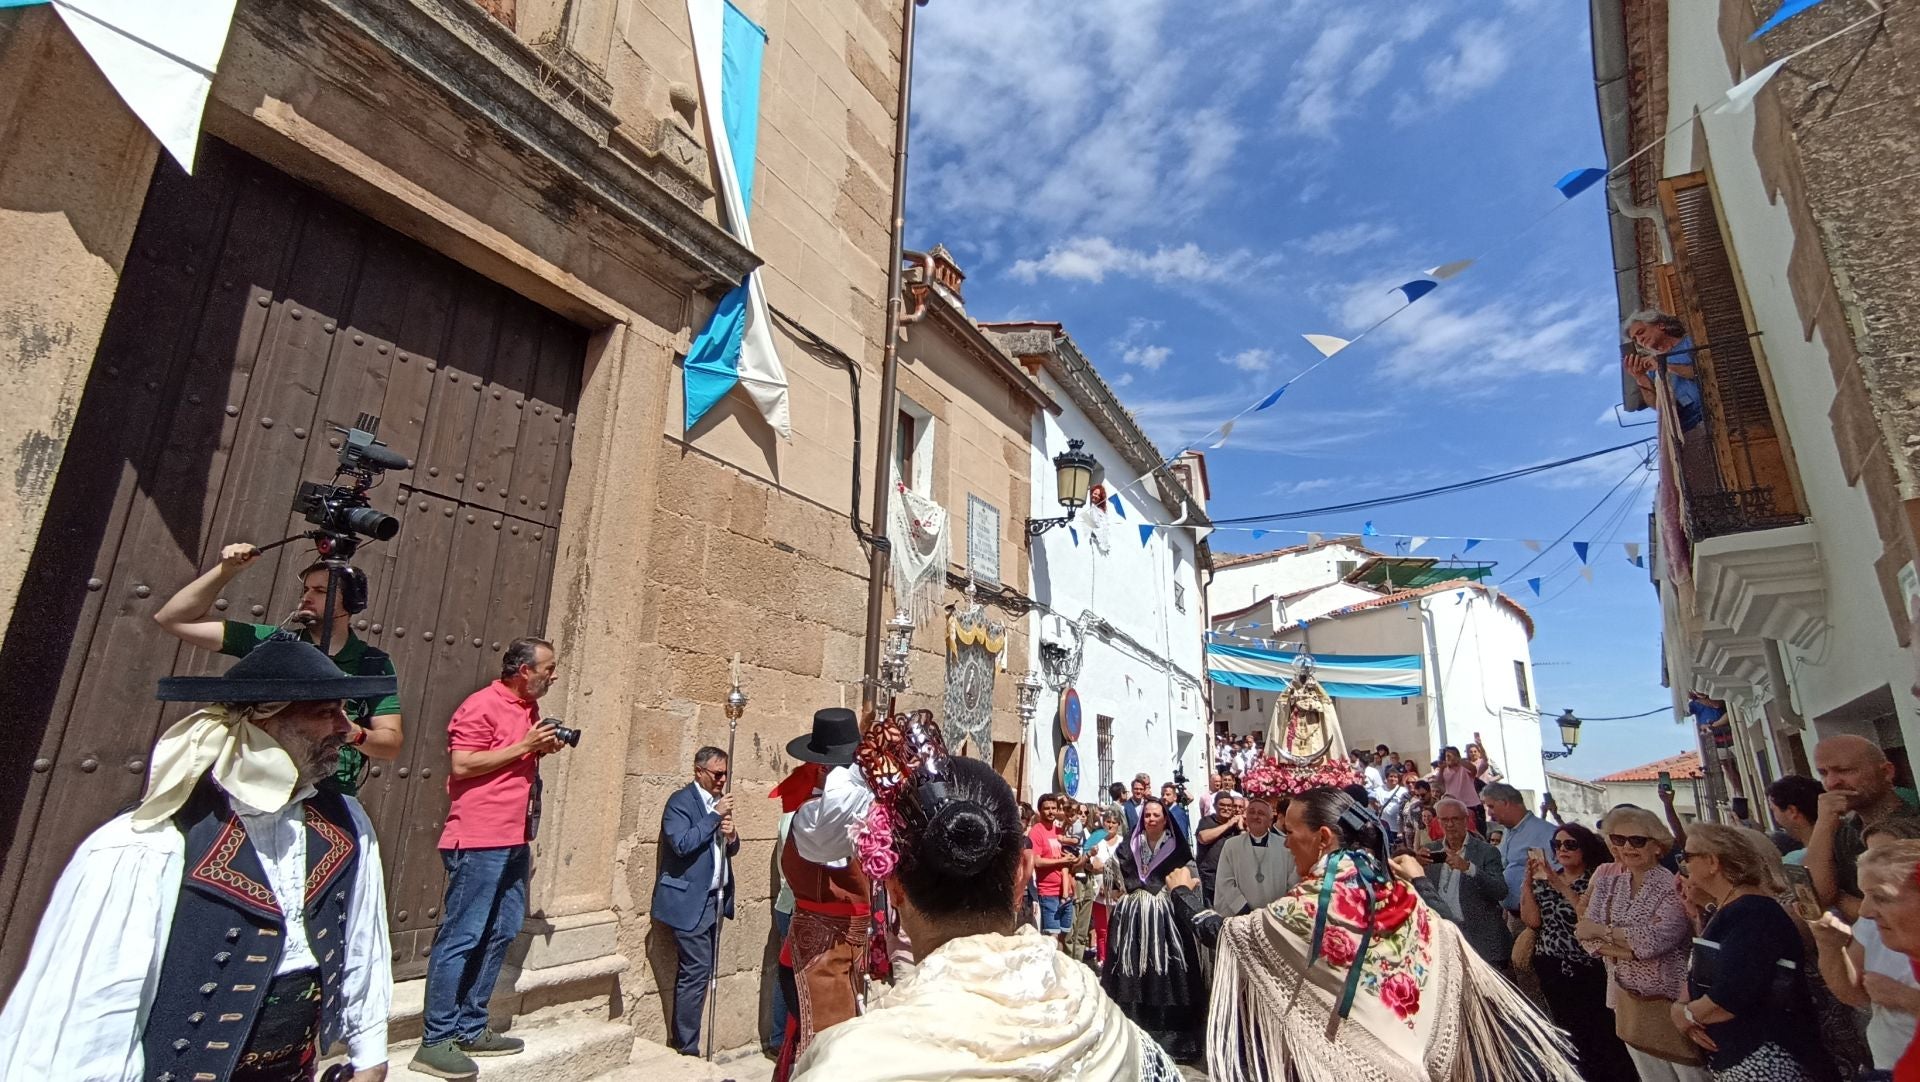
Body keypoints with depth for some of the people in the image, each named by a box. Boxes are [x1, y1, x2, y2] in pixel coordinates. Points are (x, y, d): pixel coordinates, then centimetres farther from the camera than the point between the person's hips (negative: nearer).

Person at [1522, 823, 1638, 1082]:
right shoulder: (1543, 879, 6)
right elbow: (1532, 920, -5)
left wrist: (1562, 886, -22)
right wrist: (1527, 879, -12)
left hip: (1588, 971, -4)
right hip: (1551, 971, 4)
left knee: (1602, 1035, -3)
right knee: (1571, 1036, 12)